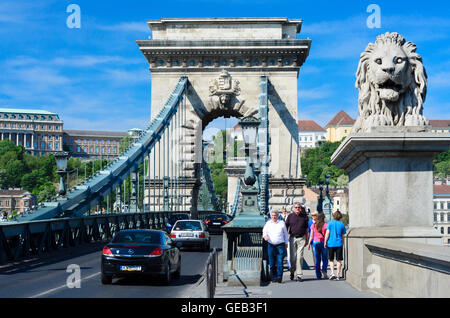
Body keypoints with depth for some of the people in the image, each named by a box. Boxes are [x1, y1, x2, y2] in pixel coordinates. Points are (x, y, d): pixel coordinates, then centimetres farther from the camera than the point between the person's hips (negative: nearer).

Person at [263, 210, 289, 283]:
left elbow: (285, 233, 14)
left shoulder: (282, 223, 8)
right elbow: (264, 231, 4)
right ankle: (274, 277, 9)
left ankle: (279, 276, -11)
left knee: (280, 262, -10)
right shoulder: (268, 223, 10)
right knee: (272, 263, 2)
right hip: (271, 245, 2)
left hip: (280, 245, -1)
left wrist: (286, 243, 13)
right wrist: (265, 235, -19)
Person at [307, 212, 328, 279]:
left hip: (315, 243, 2)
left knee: (317, 260, 6)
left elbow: (311, 236, 4)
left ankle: (318, 275, 6)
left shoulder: (313, 225, 4)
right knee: (324, 259, 7)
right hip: (323, 243, -2)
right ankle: (324, 270, -18)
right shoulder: (325, 224, -2)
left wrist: (309, 244, 10)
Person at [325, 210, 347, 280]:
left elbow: (327, 233, -6)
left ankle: (332, 273, -5)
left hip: (331, 244, -1)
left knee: (331, 260, 11)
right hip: (339, 244, 1)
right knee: (339, 260, 5)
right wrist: (342, 244, 18)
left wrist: (325, 242, 0)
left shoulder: (330, 223, 0)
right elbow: (342, 236, 8)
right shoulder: (342, 224, 5)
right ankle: (338, 275, 4)